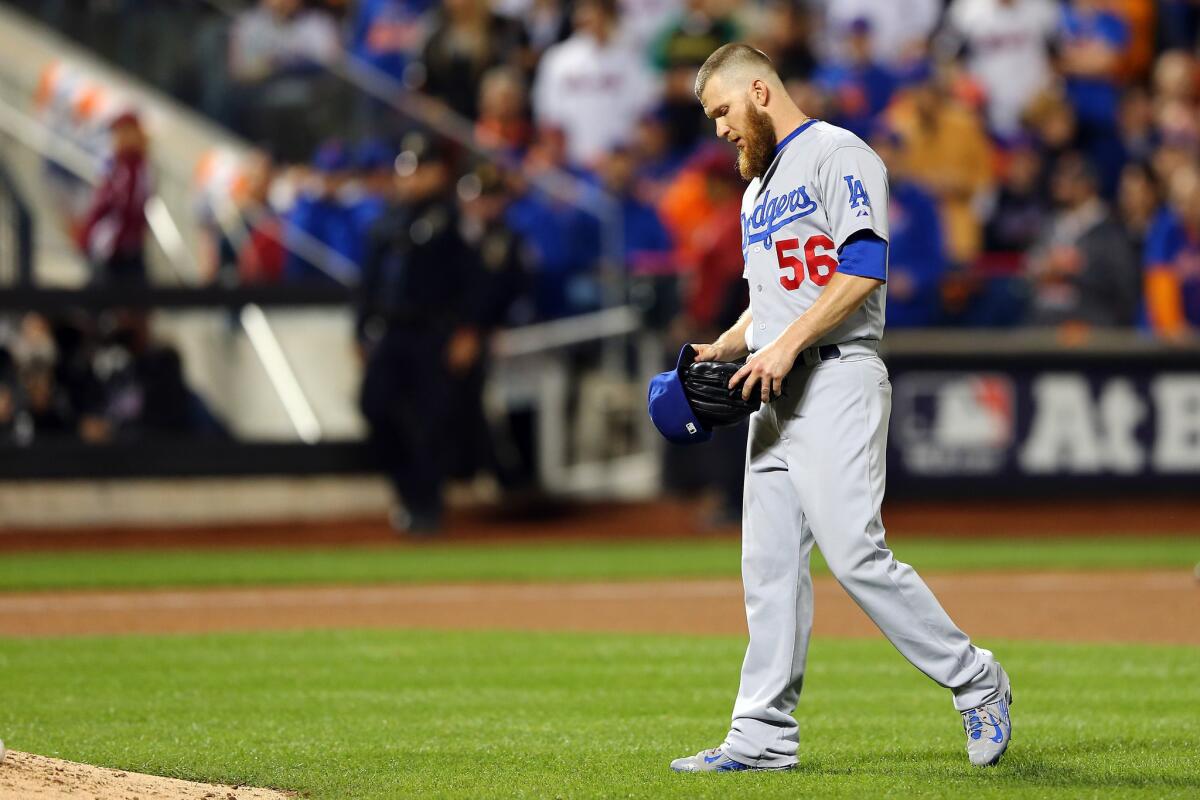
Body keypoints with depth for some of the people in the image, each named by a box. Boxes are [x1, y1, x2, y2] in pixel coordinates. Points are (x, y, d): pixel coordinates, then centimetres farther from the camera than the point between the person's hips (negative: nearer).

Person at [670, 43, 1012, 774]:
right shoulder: (757, 189, 25)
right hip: (775, 394, 9)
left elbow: (864, 268, -16)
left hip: (836, 379, -9)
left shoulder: (837, 154, -4)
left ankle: (974, 680, -4)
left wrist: (787, 345, -21)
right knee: (769, 567, 4)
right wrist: (723, 349, 11)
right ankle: (763, 736, 4)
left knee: (855, 554, -17)